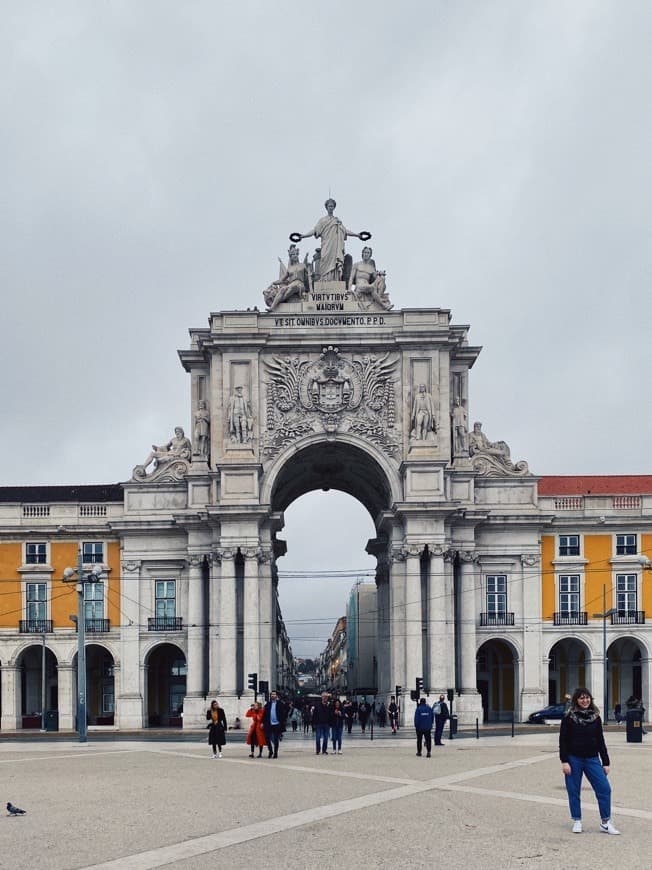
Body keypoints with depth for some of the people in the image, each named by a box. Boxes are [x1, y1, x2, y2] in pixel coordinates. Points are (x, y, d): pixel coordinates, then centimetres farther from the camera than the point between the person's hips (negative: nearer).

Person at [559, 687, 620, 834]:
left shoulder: (595, 717, 7)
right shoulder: (569, 717, -2)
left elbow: (600, 741, 12)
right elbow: (563, 740, -3)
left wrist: (605, 762, 10)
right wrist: (564, 761, -11)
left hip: (592, 759, 3)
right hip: (573, 760, -3)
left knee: (604, 789, -6)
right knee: (574, 792, 2)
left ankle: (605, 823, 2)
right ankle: (577, 822, 17)